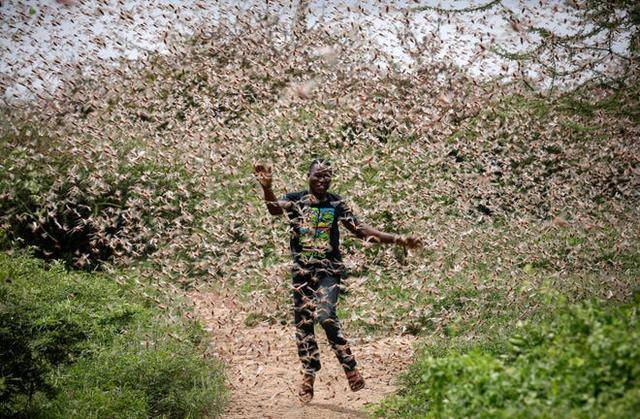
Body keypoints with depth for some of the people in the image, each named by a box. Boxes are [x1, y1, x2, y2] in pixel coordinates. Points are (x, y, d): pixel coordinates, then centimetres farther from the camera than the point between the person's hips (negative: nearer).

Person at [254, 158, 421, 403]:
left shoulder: (336, 204, 4)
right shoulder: (296, 199, 3)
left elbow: (361, 230, 4)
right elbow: (275, 209, -18)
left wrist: (398, 240, -2)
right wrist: (267, 188, -40)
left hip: (329, 270, -2)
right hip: (301, 270, 2)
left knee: (325, 315, -22)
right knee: (303, 322, 4)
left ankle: (350, 367, -10)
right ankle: (308, 375, 16)